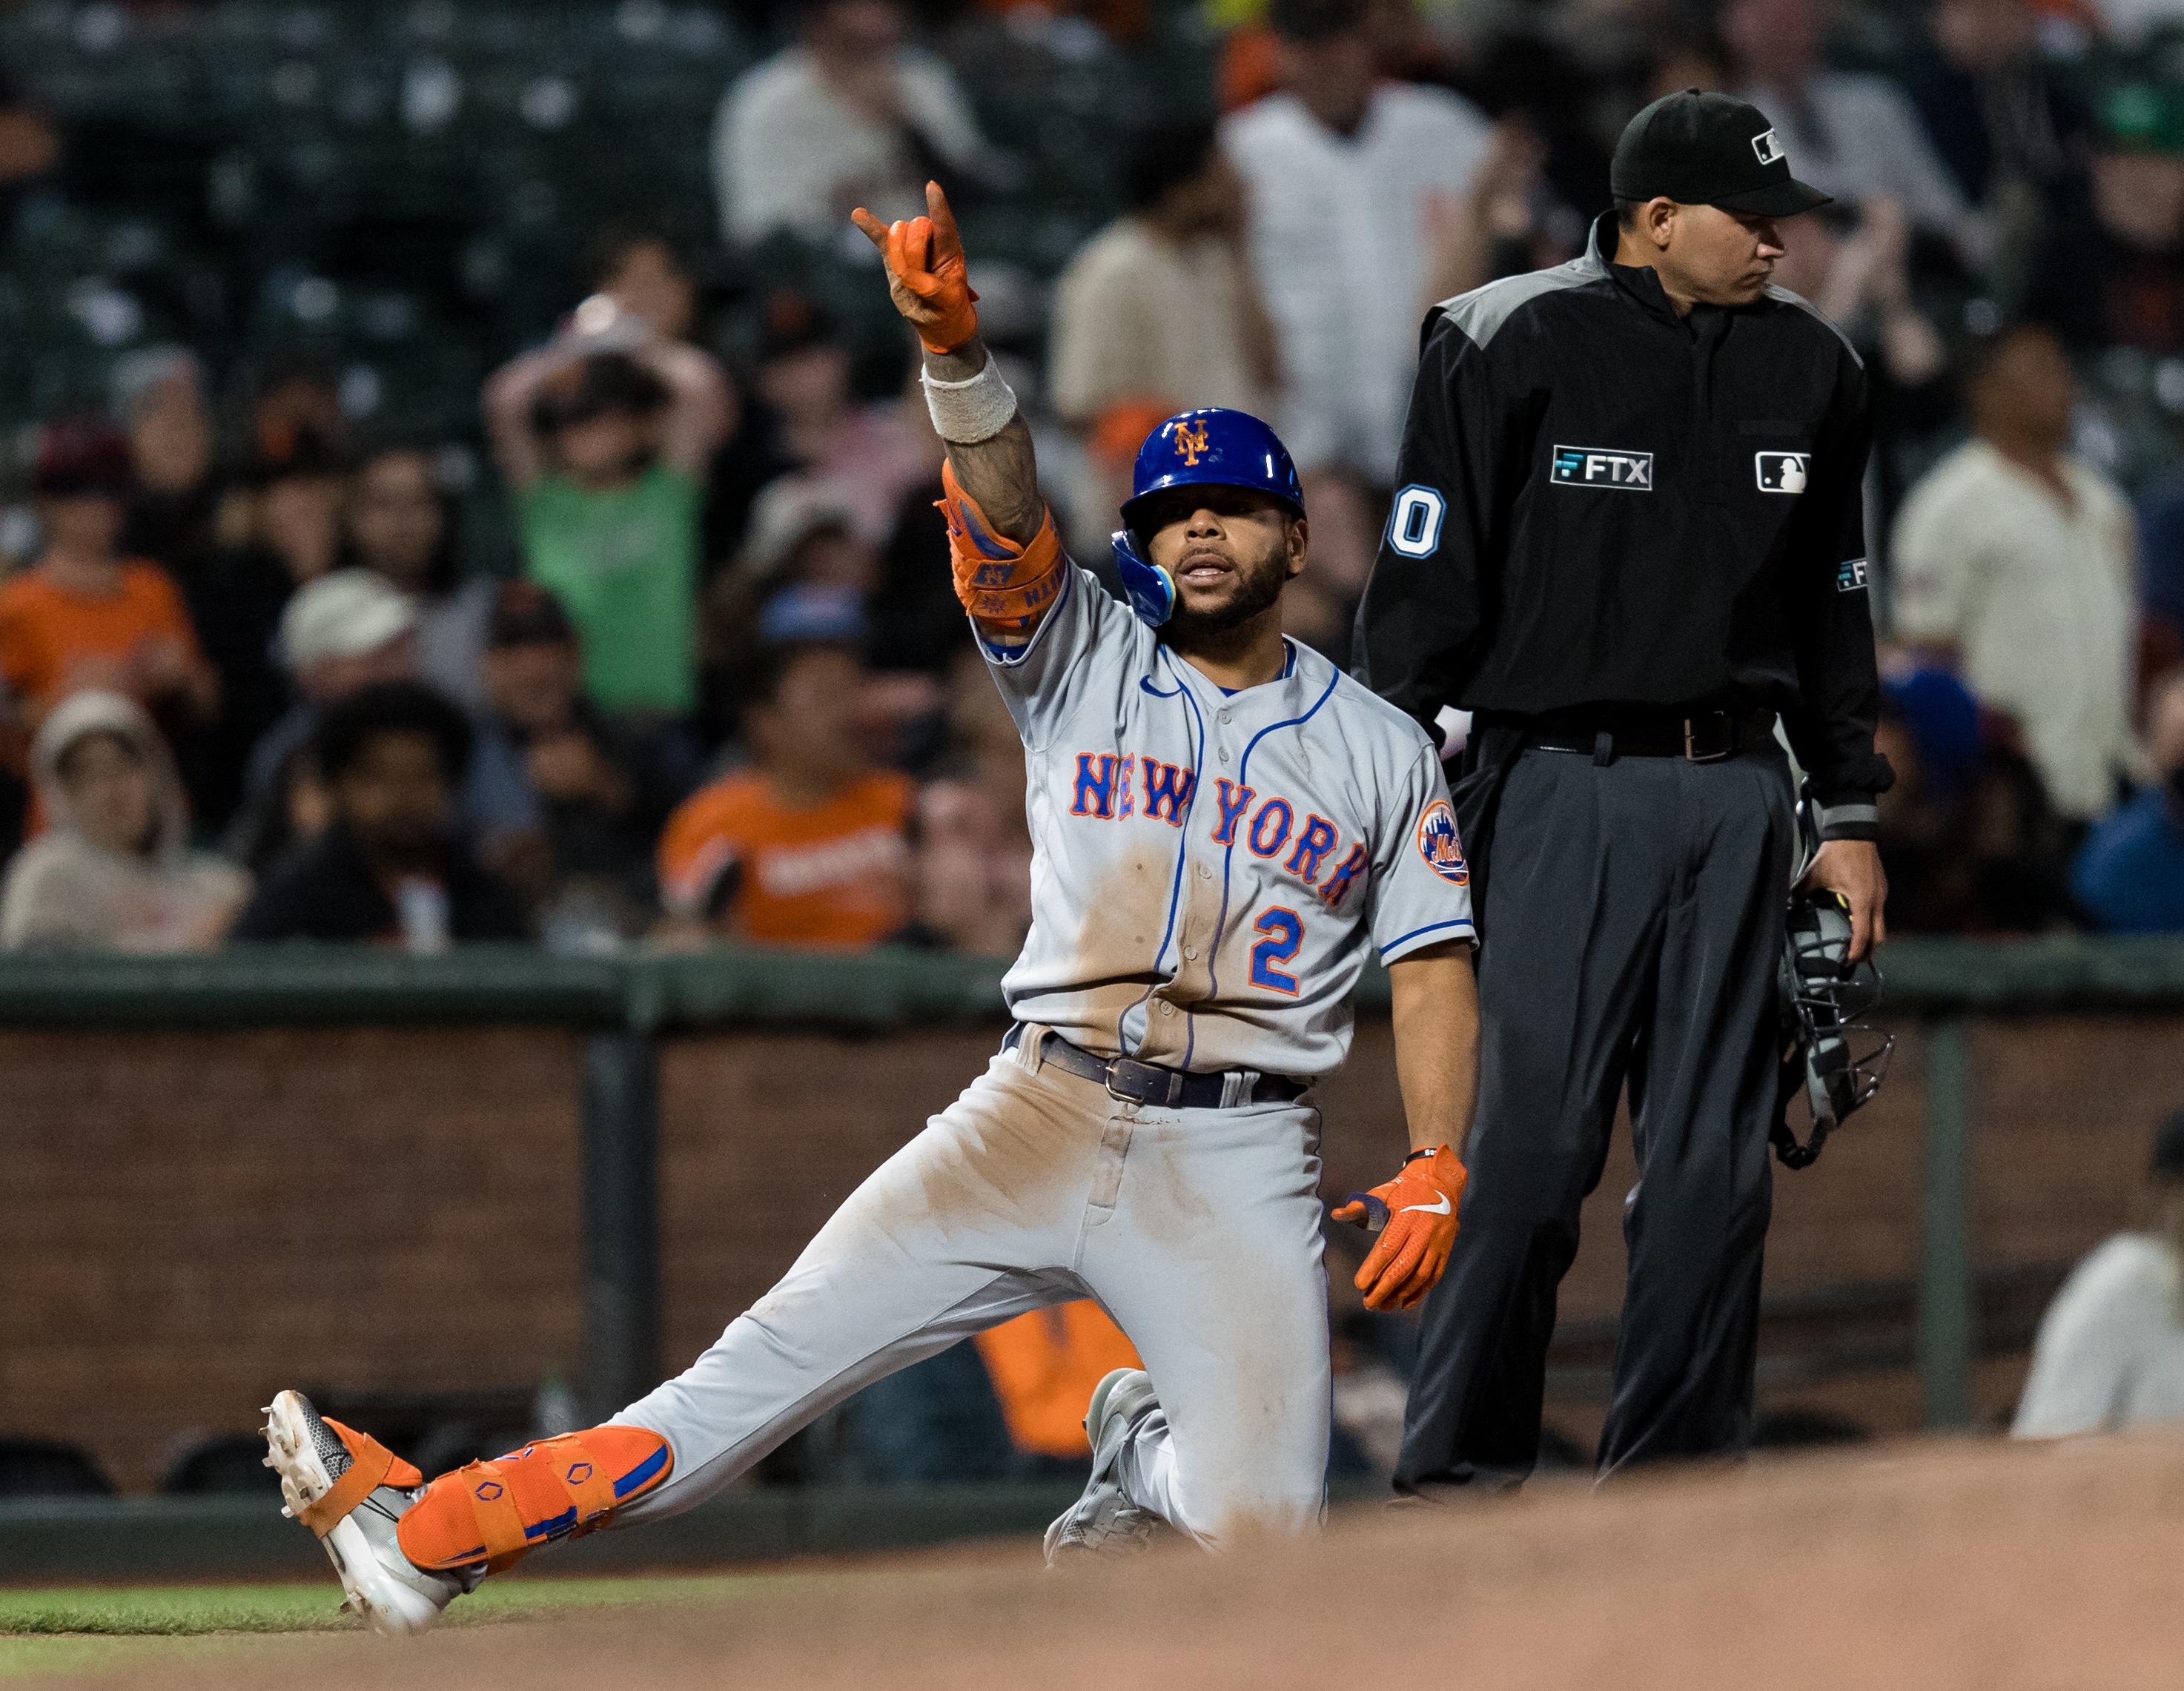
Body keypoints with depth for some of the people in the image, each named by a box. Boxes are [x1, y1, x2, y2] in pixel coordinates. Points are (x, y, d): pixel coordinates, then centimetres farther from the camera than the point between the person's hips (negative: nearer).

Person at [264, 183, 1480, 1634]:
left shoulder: (1381, 750, 9)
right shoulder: (1086, 662, 9)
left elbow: (1434, 969, 6)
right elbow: (1003, 502, -8)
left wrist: (1438, 1172, -9)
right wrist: (953, 339, -27)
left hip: (1234, 1161, -1)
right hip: (1041, 1115, 1)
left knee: (1266, 1527, -16)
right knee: (777, 1354, -11)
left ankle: (1148, 1450, 19)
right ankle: (432, 1533, -12)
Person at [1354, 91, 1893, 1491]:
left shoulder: (1810, 366, 11)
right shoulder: (1512, 348, -4)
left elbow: (1833, 605, 19)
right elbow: (1425, 588, -3)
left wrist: (1851, 812, 17)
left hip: (1739, 795, 5)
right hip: (1568, 788, -5)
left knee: (1714, 1153, 3)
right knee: (1535, 1134, -9)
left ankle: (1677, 1468, 9)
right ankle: (1463, 1466, -1)